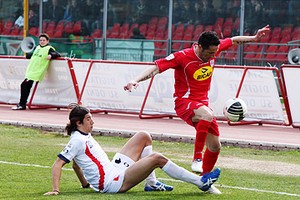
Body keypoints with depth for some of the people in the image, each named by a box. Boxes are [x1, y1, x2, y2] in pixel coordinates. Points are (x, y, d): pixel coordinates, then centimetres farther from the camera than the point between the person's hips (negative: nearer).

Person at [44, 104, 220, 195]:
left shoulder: (84, 136, 13)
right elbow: (58, 164, -18)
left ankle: (151, 183, 10)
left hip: (114, 169, 11)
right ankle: (201, 182, -14)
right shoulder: (77, 141, -15)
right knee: (157, 158, -21)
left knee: (144, 137, 12)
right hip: (114, 182, -11)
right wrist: (55, 190, -24)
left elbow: (76, 163, 23)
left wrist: (85, 184, 24)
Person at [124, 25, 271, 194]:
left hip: (202, 103, 7)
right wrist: (136, 80, -32)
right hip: (184, 102, -7)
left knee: (215, 146, 8)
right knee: (208, 115, -40)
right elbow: (156, 68, -20)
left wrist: (254, 38, 17)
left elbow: (234, 40, 17)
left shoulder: (213, 50, -1)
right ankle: (197, 158, -31)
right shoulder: (182, 57, -18)